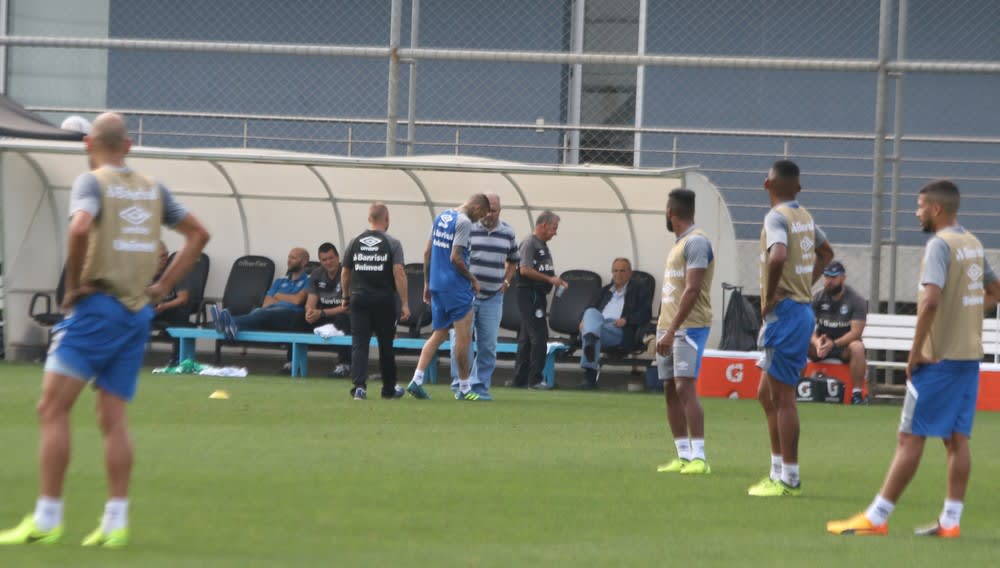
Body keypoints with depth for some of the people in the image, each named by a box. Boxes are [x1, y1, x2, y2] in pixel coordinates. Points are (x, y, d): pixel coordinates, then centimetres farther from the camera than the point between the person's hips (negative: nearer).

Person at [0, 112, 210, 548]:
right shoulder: (153, 190, 13)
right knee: (113, 418, 9)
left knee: (53, 409, -4)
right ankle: (115, 523, 4)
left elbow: (80, 227, -26)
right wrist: (162, 287, 15)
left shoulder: (92, 182, -6)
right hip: (137, 314, 6)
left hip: (97, 305, -6)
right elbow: (198, 234, 19)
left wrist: (73, 284, -14)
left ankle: (46, 520, -9)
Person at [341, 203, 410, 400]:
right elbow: (399, 273, -12)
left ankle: (359, 386, -16)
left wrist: (346, 297, 25)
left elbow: (345, 273, 10)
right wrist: (404, 304, -11)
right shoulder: (392, 244, -5)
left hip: (359, 298, 1)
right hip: (384, 300, -1)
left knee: (359, 344, 0)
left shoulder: (354, 243, 5)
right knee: (386, 345, 11)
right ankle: (389, 389, 22)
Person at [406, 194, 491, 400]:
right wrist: (473, 279, -5)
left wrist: (427, 283, 20)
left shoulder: (440, 217, 12)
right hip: (456, 287, -8)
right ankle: (464, 389, 5)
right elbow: (455, 258, -18)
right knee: (464, 337, 1)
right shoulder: (464, 222, -13)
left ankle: (416, 380, 0)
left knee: (438, 335, 13)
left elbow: (427, 252, 14)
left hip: (436, 284, 8)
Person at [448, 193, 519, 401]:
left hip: (492, 297, 3)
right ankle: (460, 383, 3)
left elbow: (513, 261, 25)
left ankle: (480, 386, 9)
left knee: (488, 344, 2)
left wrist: (506, 281, 11)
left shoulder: (508, 233, 9)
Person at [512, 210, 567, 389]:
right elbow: (525, 270, -20)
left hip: (538, 295, 10)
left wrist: (557, 281, 11)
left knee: (526, 338, 11)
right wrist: (549, 279, -18)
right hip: (529, 294, -10)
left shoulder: (542, 245, 18)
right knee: (539, 336, -12)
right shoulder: (529, 244, -11)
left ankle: (520, 379, 13)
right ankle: (535, 379, -11)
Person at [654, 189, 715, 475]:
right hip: (668, 327, 10)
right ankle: (683, 456, 10)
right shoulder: (678, 243, 19)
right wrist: (662, 331, 22)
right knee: (670, 391, 7)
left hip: (690, 326, -10)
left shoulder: (696, 242, -11)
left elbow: (692, 290, -19)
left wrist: (672, 331, -23)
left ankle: (699, 457, -20)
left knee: (684, 387, -17)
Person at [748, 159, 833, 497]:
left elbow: (778, 256, -33)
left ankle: (789, 479, -4)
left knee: (782, 397, -6)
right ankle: (779, 471, 19)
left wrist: (770, 296, -20)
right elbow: (826, 253, 31)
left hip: (784, 312, -9)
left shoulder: (776, 218, -14)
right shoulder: (804, 216, 13)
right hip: (802, 306, 9)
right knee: (767, 394, 17)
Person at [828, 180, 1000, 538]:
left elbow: (931, 300, -26)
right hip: (970, 355, 8)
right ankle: (950, 521, 7)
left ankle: (876, 518, -4)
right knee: (957, 439, 8)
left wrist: (915, 352, -20)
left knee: (910, 437, -6)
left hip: (939, 358, -8)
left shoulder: (940, 245, -14)